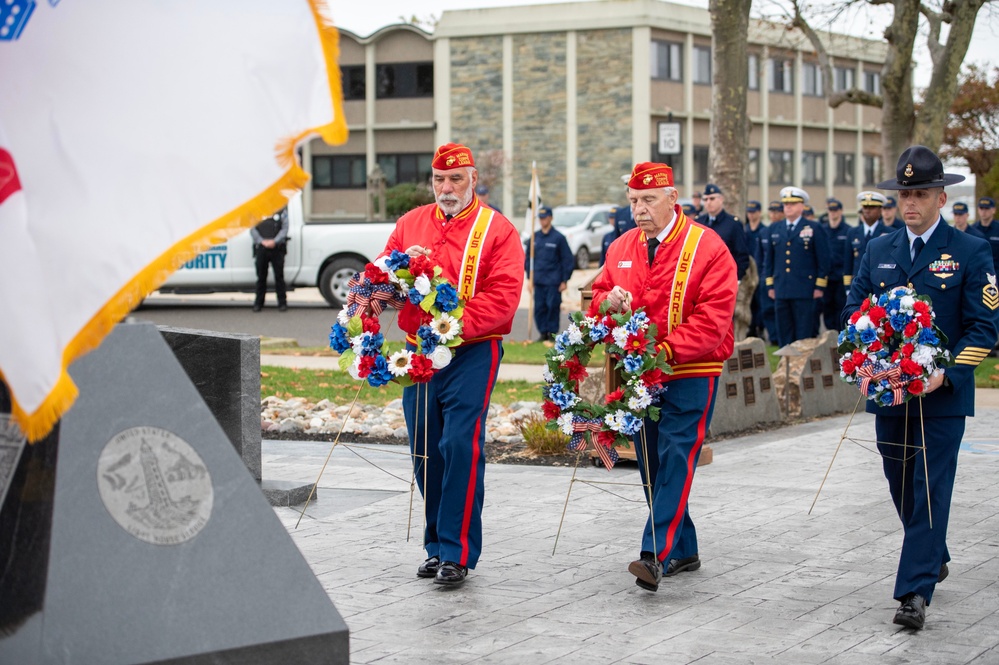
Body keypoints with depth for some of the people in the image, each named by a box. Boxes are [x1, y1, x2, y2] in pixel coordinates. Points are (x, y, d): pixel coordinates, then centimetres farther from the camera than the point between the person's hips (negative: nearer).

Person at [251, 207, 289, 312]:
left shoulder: (282, 212, 10)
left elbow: (285, 229, 2)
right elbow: (252, 229, 5)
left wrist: (274, 241, -13)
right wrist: (262, 241, -11)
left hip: (277, 249, -1)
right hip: (261, 248, 1)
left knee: (279, 276, -1)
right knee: (261, 276, 4)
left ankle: (282, 303, 4)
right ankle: (258, 303, 12)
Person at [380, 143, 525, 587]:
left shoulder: (497, 229, -1)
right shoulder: (410, 224, 13)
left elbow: (503, 295, -11)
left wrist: (456, 324, -22)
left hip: (472, 353, -5)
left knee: (461, 445, -12)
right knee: (425, 449, 8)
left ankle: (457, 553, -7)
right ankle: (436, 545, 20)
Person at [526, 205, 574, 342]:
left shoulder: (558, 238, -3)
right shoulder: (534, 237, 9)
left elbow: (568, 260, -2)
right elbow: (528, 257, 16)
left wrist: (564, 280, -4)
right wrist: (530, 277, 11)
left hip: (553, 281, -4)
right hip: (538, 281, 4)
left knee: (552, 306, -5)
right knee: (539, 307, 3)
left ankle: (552, 333, 5)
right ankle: (543, 333, 13)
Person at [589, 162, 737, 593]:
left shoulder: (707, 247, -9)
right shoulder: (621, 248, 10)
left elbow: (713, 318, -15)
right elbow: (598, 300, 17)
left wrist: (666, 351, -25)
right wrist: (609, 301, -9)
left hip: (690, 375, -6)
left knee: (676, 461, -13)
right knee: (651, 464, 10)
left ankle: (656, 554, -19)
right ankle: (684, 551, 21)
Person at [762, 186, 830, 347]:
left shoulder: (814, 229, 2)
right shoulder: (774, 229, 14)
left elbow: (823, 259, -1)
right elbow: (770, 259, 17)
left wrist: (820, 286, -6)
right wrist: (770, 285, 11)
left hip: (805, 291, -4)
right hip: (781, 291, 4)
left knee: (804, 334, -4)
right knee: (784, 335, 6)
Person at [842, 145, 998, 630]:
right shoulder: (878, 251, 10)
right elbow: (854, 312, 11)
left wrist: (944, 372, -20)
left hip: (942, 394, -5)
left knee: (931, 489, -7)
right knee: (901, 486, 15)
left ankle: (915, 591, -7)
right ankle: (934, 558, 38)